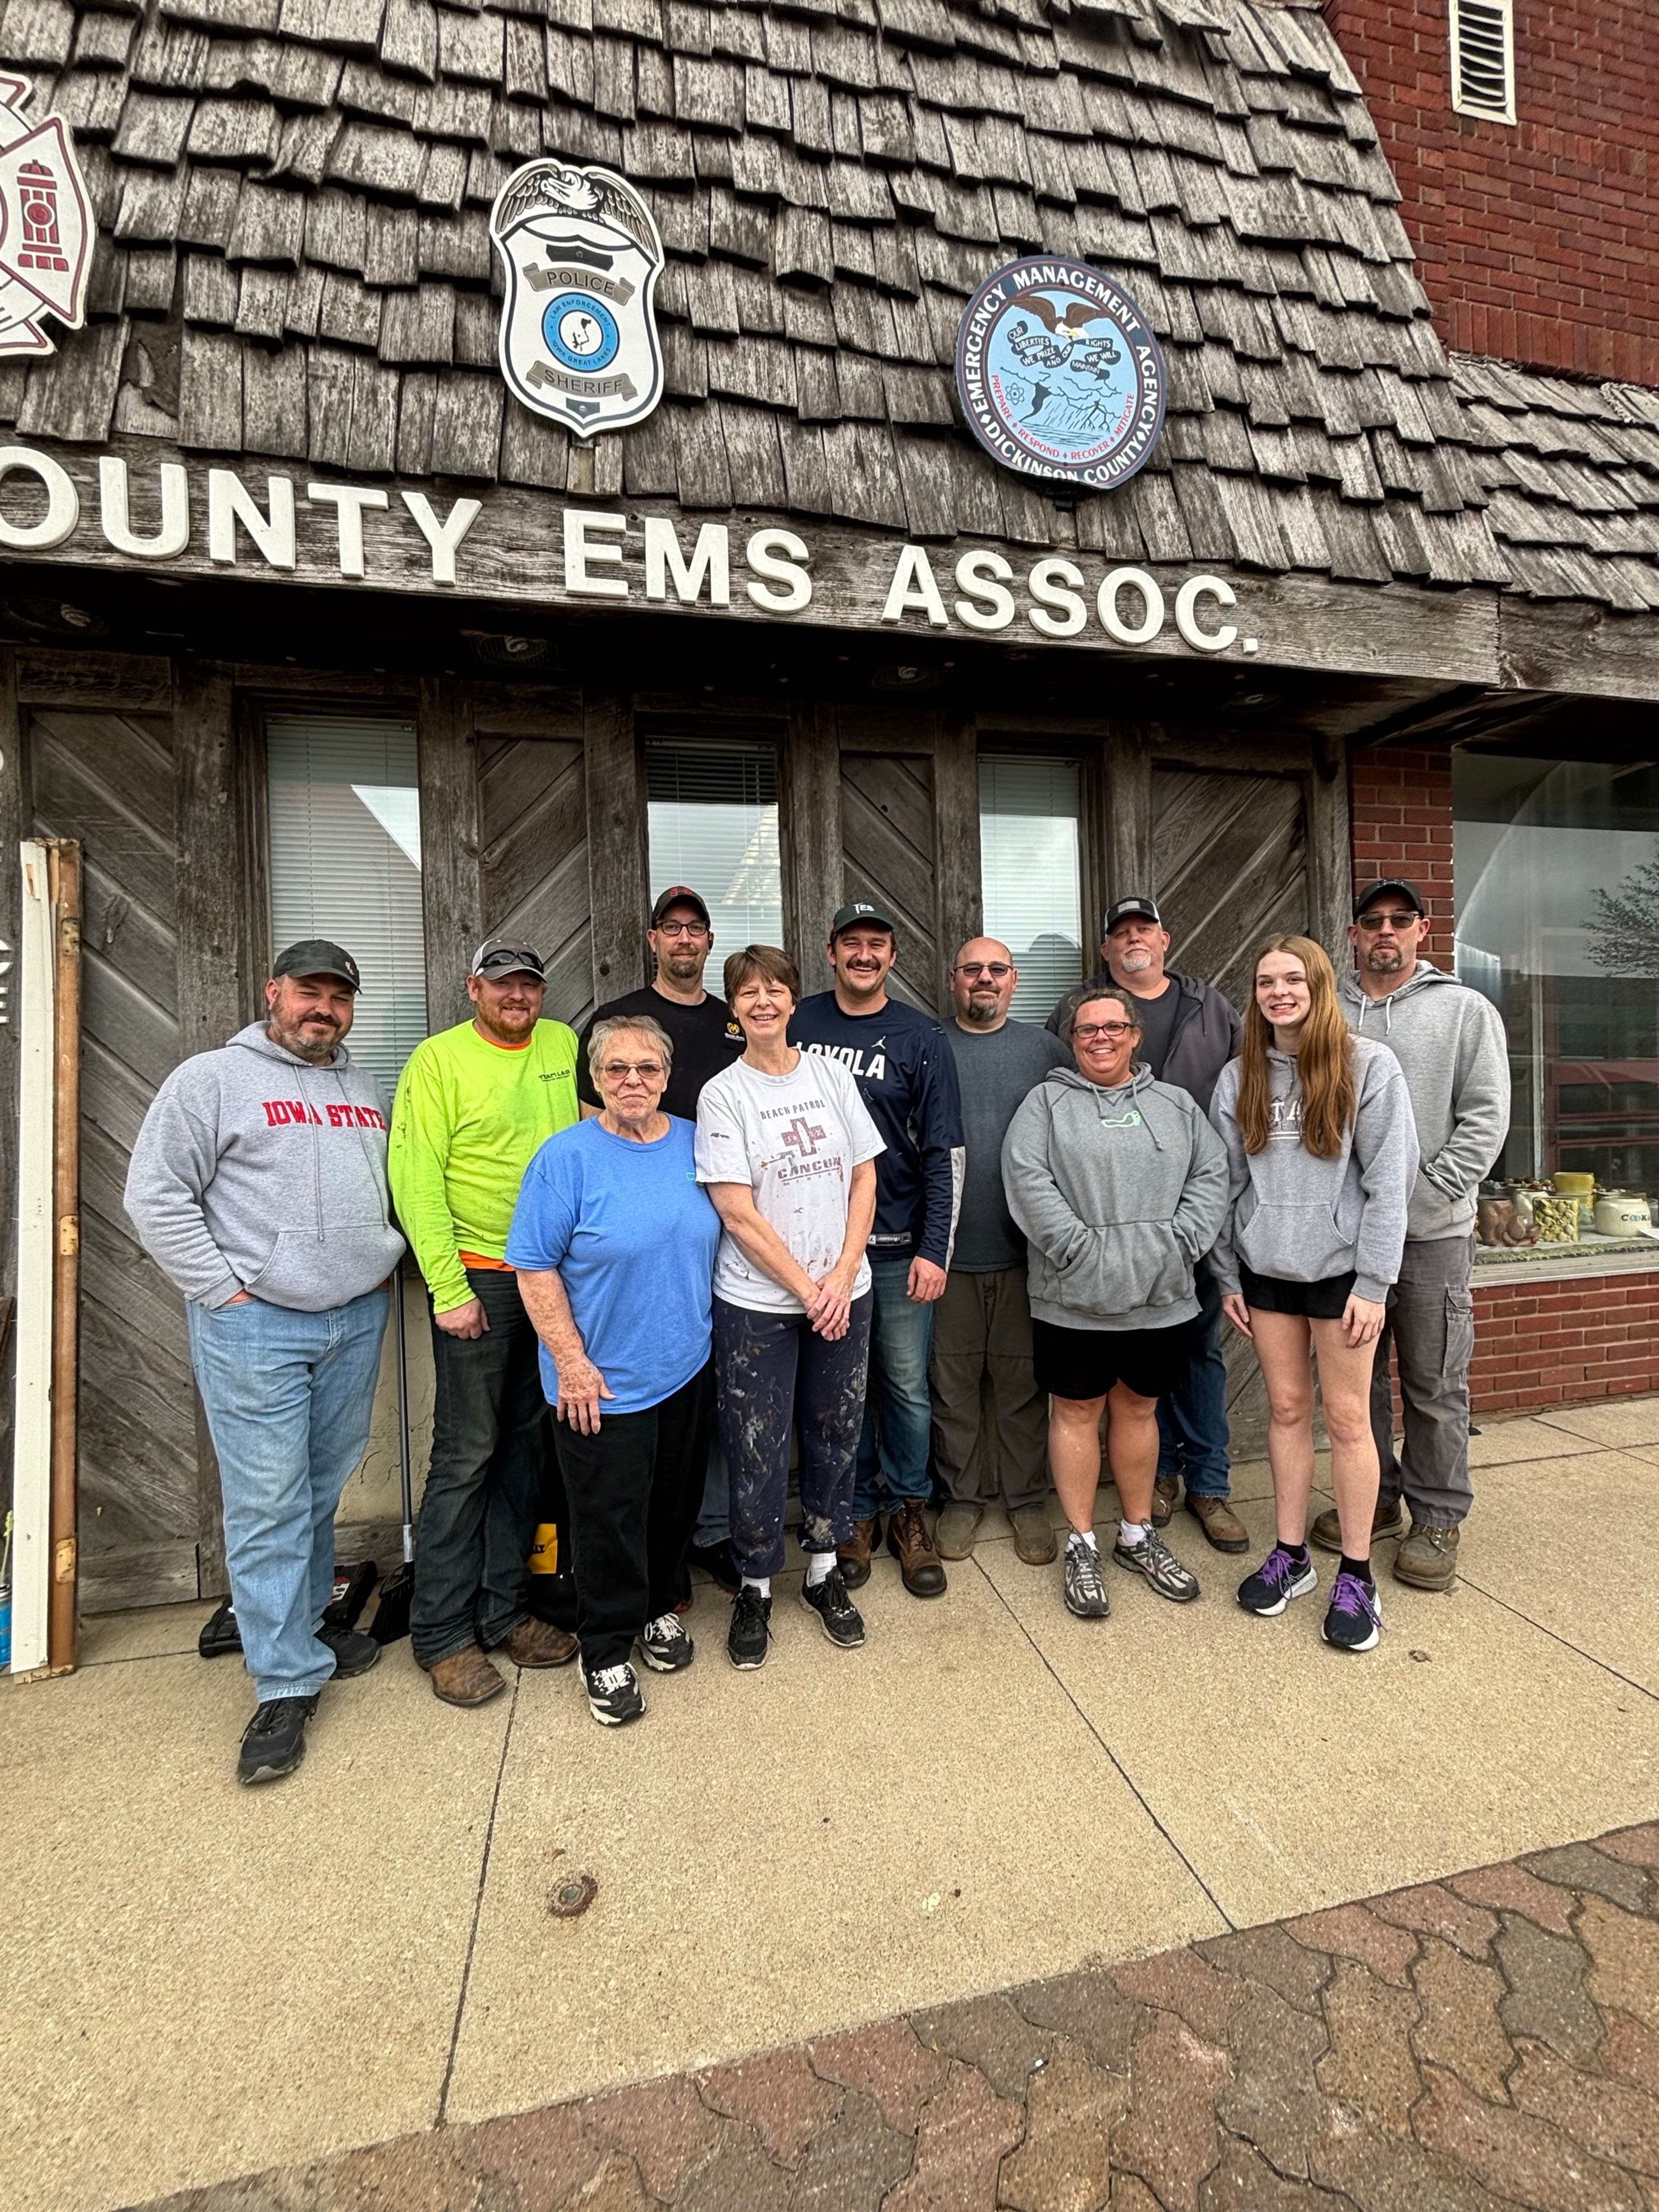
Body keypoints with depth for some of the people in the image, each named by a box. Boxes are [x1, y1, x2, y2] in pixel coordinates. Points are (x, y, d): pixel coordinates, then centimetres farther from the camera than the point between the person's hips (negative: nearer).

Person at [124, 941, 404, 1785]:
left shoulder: (366, 1090, 14)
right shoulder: (211, 1079, -3)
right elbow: (155, 1195, -7)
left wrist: (384, 1263, 8)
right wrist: (225, 1290, -11)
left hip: (358, 1319, 5)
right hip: (253, 1325, -5)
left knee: (323, 1489, 16)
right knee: (268, 1503, 0)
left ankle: (301, 1626, 35)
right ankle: (288, 1683, 13)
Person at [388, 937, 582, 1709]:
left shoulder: (563, 1045, 9)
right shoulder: (439, 1060, -6)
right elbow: (416, 1181, -11)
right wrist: (448, 1289, -15)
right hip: (479, 1279, -5)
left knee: (527, 1445, 13)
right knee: (466, 1454, 1)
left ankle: (504, 1610, 28)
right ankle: (441, 1634, 18)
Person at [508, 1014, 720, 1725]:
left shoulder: (695, 1144, 1)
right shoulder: (567, 1157, -13)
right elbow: (535, 1267, -12)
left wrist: (716, 1335, 9)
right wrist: (572, 1362, -15)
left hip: (688, 1372, 5)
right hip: (604, 1384, -4)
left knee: (675, 1503, 20)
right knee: (609, 1519, 9)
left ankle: (661, 1610, 44)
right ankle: (607, 1652, 31)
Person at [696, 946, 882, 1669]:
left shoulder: (832, 1075, 3)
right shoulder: (723, 1095, -6)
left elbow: (864, 1178, 3)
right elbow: (737, 1213, -11)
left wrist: (843, 1275, -7)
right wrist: (807, 1290, -12)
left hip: (843, 1295, 3)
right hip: (757, 1304, -3)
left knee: (835, 1438, 15)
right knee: (758, 1452, 7)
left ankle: (825, 1570, 36)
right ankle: (755, 1588, 29)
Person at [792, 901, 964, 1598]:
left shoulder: (920, 1037, -1)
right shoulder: (798, 1025, 3)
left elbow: (945, 1153, -2)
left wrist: (935, 1249, -8)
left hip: (899, 1246, -1)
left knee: (907, 1385, 8)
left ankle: (909, 1513, 28)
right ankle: (856, 1514, 28)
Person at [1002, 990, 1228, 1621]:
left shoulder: (1178, 1105, 12)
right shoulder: (1046, 1104, 0)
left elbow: (1210, 1177, 6)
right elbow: (1027, 1181, -11)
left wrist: (1181, 1243, -9)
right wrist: (1081, 1249, -17)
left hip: (1162, 1297, 3)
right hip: (1075, 1299, -3)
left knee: (1139, 1409, 16)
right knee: (1077, 1412, 8)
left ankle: (1138, 1536, 34)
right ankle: (1082, 1545, 24)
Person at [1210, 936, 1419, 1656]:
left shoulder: (1370, 1066, -6)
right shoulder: (1240, 1077, 5)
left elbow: (1389, 1180, -8)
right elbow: (1226, 1181, 7)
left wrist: (1372, 1284, -11)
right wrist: (1228, 1276, 5)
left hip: (1339, 1269, -3)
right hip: (1265, 1270, 3)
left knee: (1347, 1418, 5)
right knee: (1287, 1409, 13)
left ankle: (1357, 1577, 21)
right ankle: (1290, 1556, 27)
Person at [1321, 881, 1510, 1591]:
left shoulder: (1466, 1011, 1)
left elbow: (1485, 1118, -5)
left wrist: (1424, 1195, -14)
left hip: (1432, 1236, -2)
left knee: (1435, 1387, 7)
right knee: (1357, 1378, 13)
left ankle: (1437, 1518, 23)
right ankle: (1373, 1500, 30)